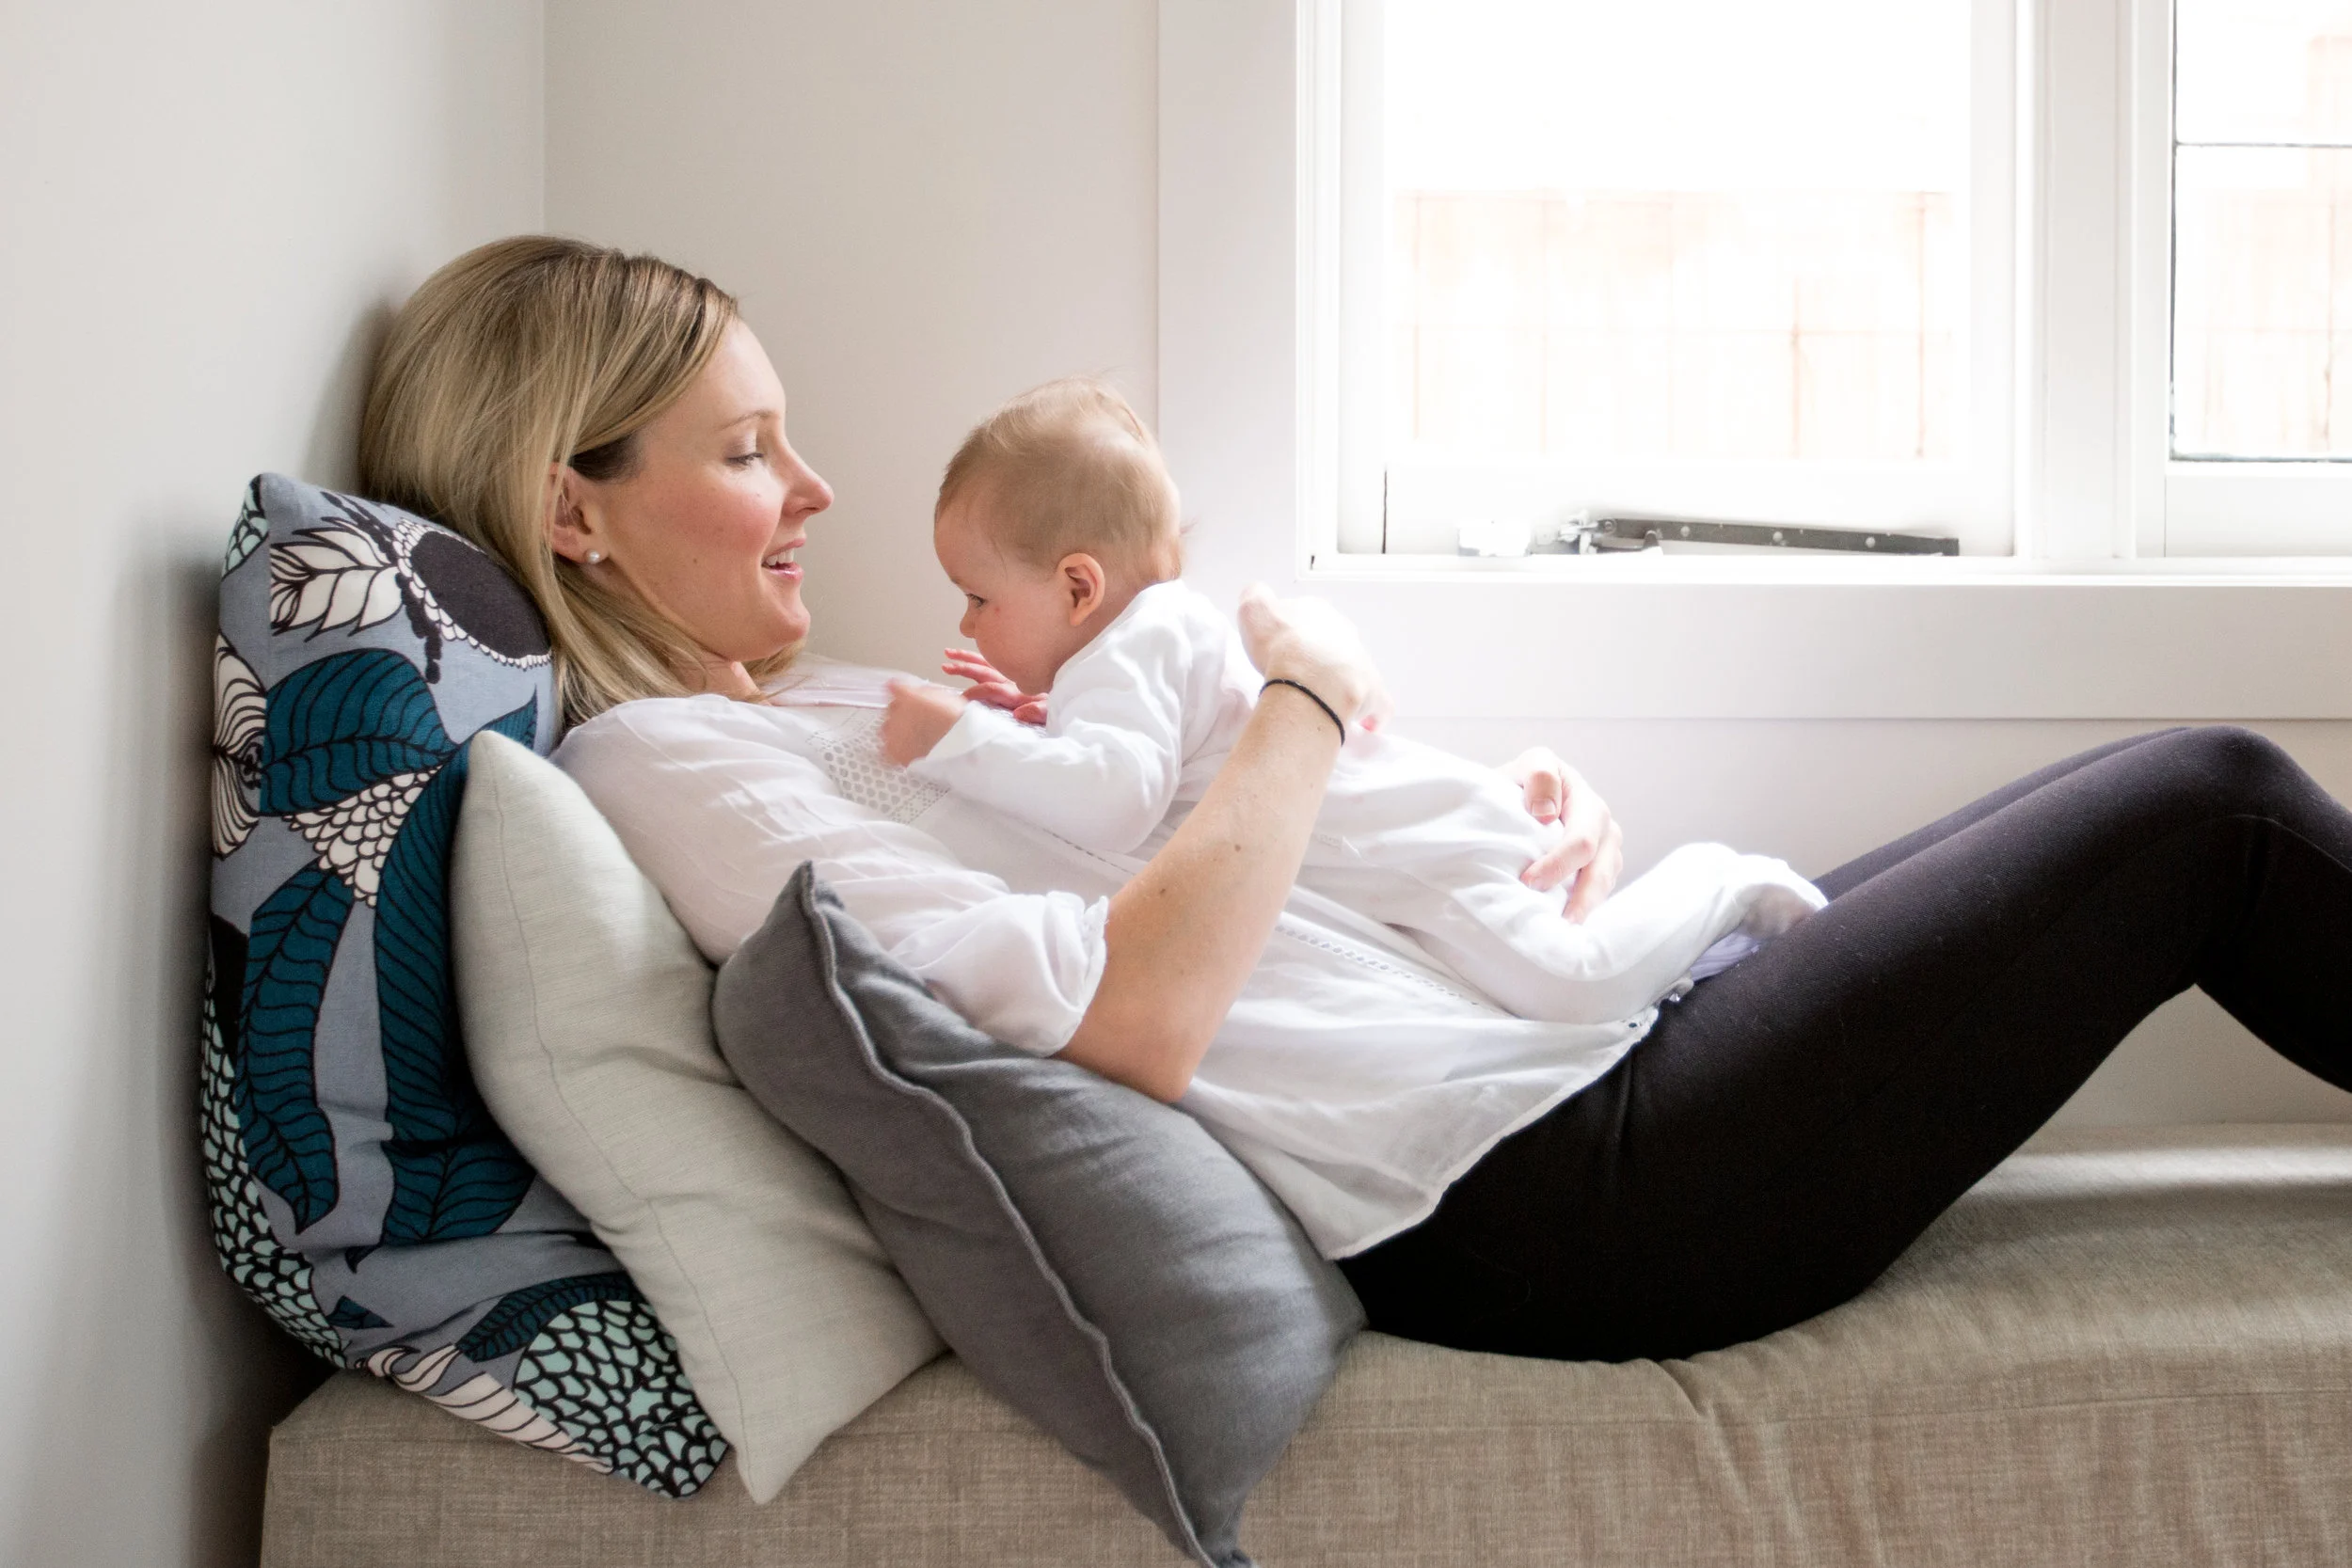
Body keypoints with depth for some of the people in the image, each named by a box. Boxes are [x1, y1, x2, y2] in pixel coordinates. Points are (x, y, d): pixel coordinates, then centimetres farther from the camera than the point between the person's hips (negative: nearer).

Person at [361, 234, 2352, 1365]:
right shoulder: (658, 764, -12)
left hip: (1569, 1046, 9)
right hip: (1518, 1184, -9)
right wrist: (1310, 699, -11)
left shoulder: (824, 712, 16)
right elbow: (1132, 1017, -24)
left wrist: (1537, 802, 4)